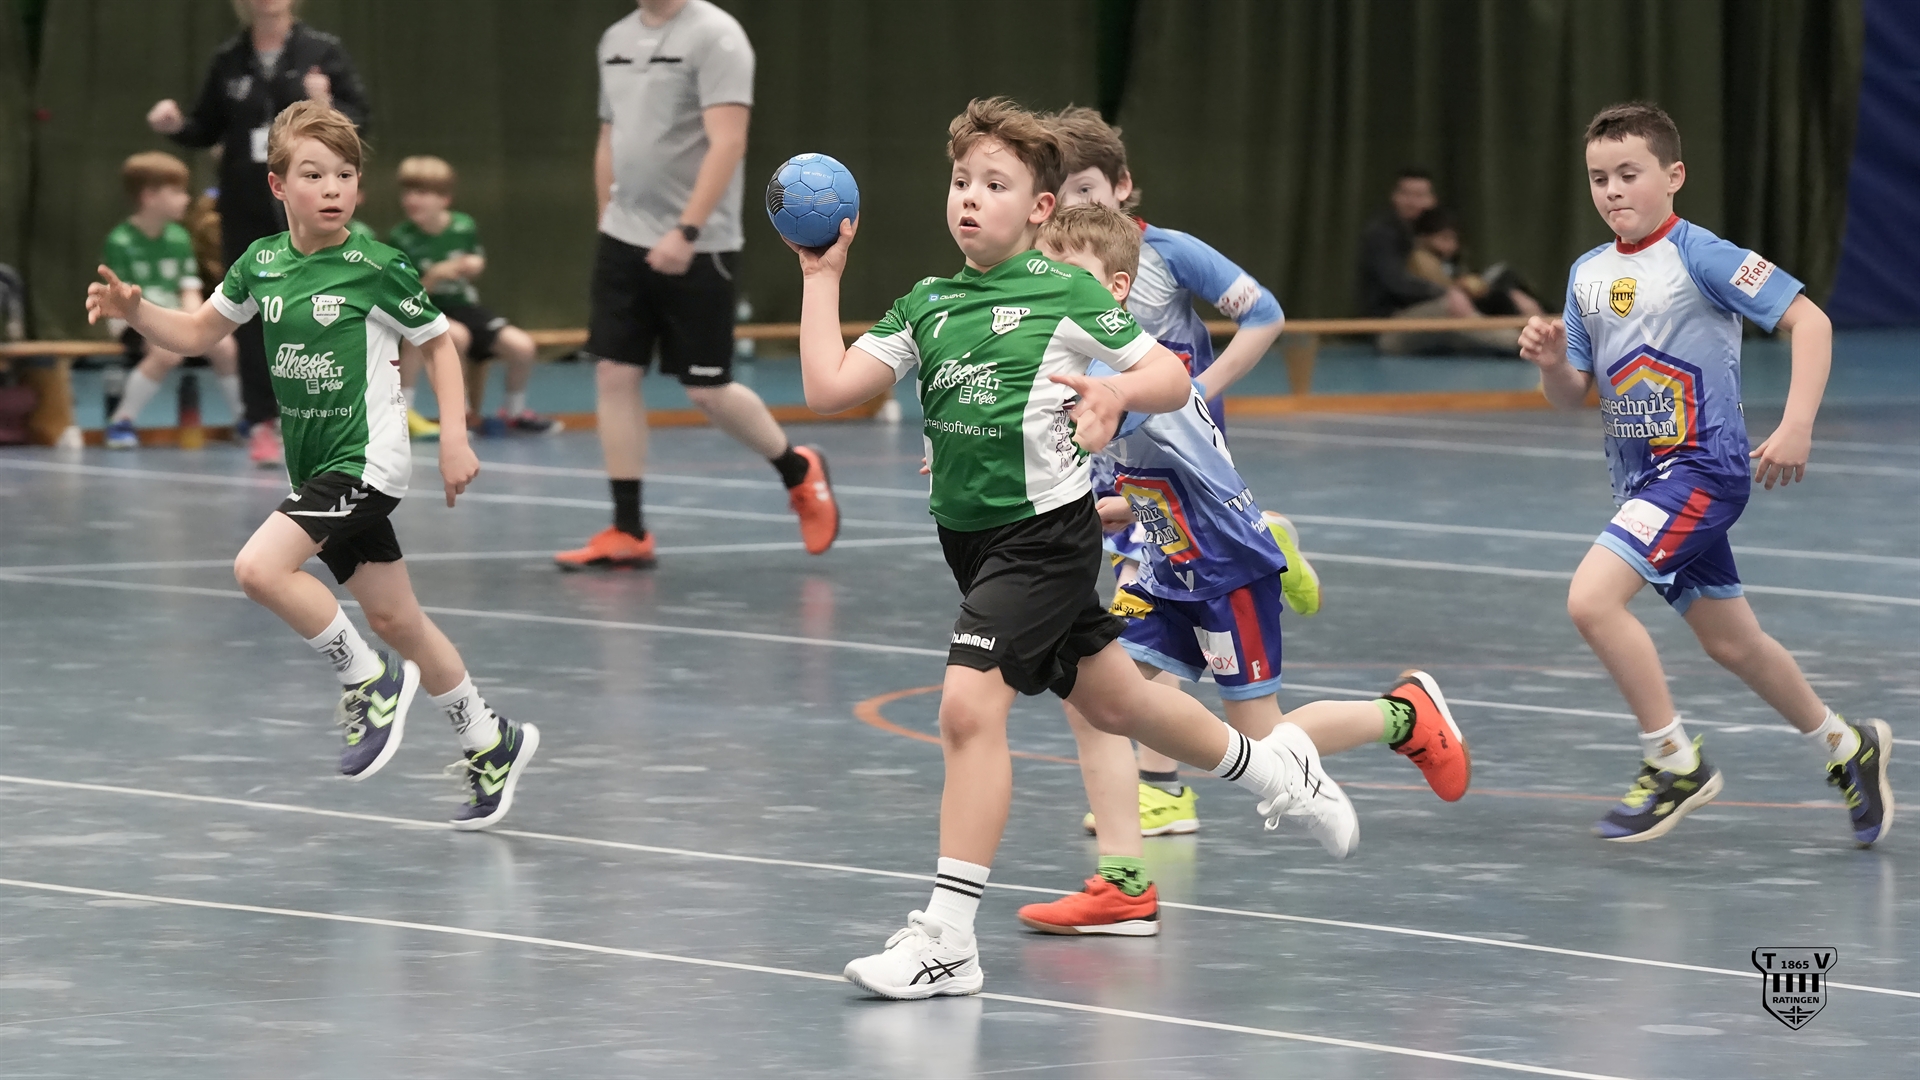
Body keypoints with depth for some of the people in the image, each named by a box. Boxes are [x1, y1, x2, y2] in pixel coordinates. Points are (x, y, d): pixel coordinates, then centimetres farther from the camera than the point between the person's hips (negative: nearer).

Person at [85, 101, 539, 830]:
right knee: (392, 618, 13)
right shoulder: (261, 263, 3)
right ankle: (492, 746, 27)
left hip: (366, 461, -7)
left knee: (260, 567, -23)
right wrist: (136, 311, -4)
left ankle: (372, 681, -5)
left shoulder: (376, 269, -12)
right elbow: (198, 333, 14)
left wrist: (454, 437, -9)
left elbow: (438, 343, -1)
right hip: (317, 468, 7)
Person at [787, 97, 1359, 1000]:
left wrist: (1115, 392, -24)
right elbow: (827, 388, -4)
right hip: (969, 533, 7)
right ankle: (1271, 767, 46)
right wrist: (821, 275, -4)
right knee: (1109, 699, 20)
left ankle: (948, 940, -16)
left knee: (969, 704, -18)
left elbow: (1172, 378, -4)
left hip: (1044, 529, -7)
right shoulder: (926, 305, 5)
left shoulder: (1065, 295, -8)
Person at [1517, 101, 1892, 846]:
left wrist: (1796, 427, -24)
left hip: (1700, 466, -8)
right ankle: (1847, 749, 38)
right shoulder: (1589, 273, 9)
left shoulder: (1699, 256, -13)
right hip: (1641, 476, 8)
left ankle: (1675, 764, -10)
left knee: (1593, 598, -23)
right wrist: (1551, 361, -10)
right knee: (1730, 643, 17)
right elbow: (1572, 395, 13)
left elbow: (1808, 320, -16)